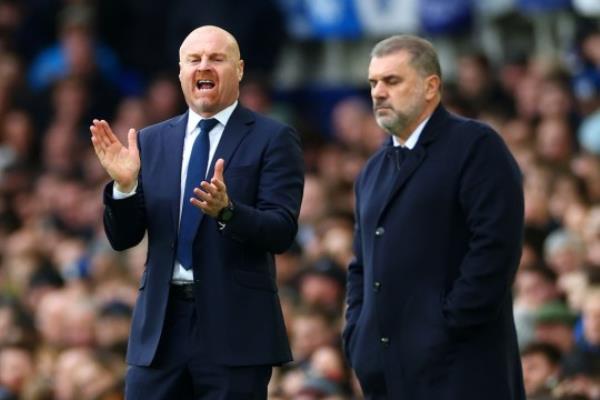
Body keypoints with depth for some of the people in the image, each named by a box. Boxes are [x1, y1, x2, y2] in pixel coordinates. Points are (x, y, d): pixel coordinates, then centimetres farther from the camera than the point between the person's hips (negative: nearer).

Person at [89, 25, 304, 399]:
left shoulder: (273, 139, 0)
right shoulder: (151, 141, 11)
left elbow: (282, 233, -9)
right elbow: (123, 238, 9)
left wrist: (227, 210, -28)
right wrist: (125, 185, -10)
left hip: (234, 326, -3)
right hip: (161, 325, 3)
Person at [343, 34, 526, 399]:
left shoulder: (476, 146, -4)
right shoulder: (374, 171, 21)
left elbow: (495, 246, -13)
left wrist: (448, 328, -16)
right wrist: (357, 337, 9)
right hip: (388, 369, 7)